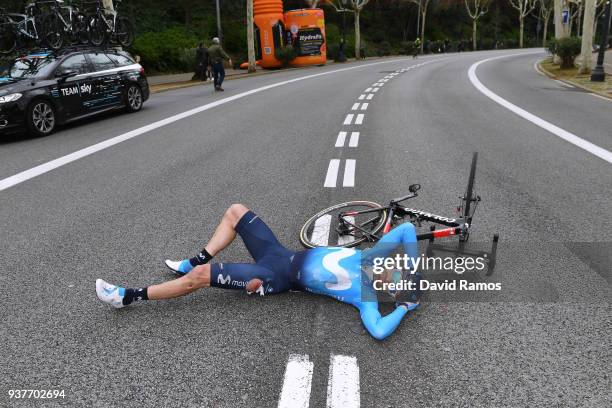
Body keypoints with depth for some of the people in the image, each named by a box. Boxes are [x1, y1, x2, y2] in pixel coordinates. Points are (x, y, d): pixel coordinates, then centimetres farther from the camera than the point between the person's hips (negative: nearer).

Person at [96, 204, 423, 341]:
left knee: (199, 277, -14)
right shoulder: (373, 257, -1)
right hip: (284, 255, 8)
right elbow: (407, 228, 2)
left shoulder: (364, 294, -18)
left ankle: (128, 296, 4)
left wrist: (406, 306, -22)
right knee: (235, 211, 7)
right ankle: (192, 262, 21)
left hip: (277, 277, -8)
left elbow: (379, 331, -37)